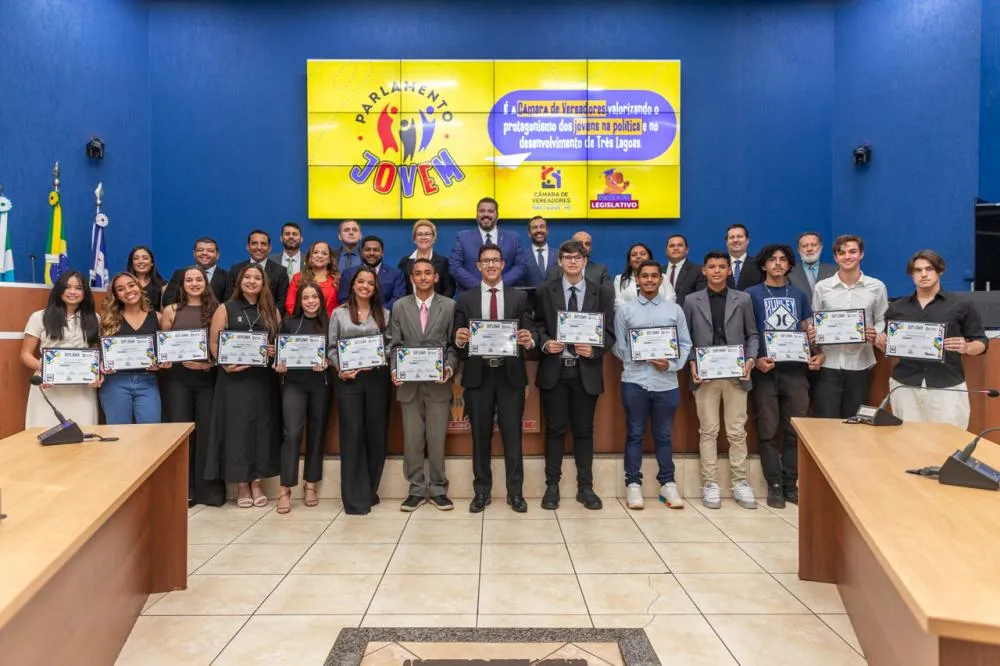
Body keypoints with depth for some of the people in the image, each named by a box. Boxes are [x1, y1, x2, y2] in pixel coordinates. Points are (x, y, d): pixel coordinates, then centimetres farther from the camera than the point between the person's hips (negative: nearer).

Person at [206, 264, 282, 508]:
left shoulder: (272, 311, 12)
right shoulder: (226, 309, 4)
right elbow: (214, 343, -3)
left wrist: (275, 352, -8)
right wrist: (226, 364, -17)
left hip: (264, 377, 3)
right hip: (235, 377, -3)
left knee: (262, 427, 5)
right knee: (237, 427, -1)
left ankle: (256, 483, 16)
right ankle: (241, 485, 9)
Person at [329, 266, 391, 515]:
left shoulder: (384, 314, 9)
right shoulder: (339, 313, 7)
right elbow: (331, 347, 5)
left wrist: (379, 362, -11)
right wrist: (341, 369, -9)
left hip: (377, 379, 1)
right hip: (348, 379, -1)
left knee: (376, 434, 4)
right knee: (352, 434, -2)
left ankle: (370, 490, 19)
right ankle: (355, 497, 4)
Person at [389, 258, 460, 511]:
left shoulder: (449, 306, 3)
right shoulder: (400, 306, 7)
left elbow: (454, 344, 1)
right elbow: (395, 344, 6)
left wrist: (449, 368, -14)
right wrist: (395, 370, -9)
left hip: (438, 383, -1)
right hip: (409, 383, 1)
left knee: (437, 439, 4)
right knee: (412, 440, 6)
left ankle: (438, 490, 17)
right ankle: (416, 490, 18)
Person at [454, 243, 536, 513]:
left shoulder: (519, 297, 7)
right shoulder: (465, 299, 8)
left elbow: (529, 333, 0)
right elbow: (458, 340, 3)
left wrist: (530, 340, -23)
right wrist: (459, 339, -20)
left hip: (510, 374, 0)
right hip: (478, 375, 1)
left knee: (512, 435, 4)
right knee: (480, 435, 8)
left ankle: (516, 492, 15)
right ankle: (482, 492, 19)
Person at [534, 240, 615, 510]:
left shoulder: (601, 293, 6)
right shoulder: (545, 291, 6)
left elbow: (609, 332, 3)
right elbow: (536, 325, 6)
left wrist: (594, 350, -15)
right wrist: (545, 343, -13)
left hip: (586, 371, 1)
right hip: (554, 370, 0)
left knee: (584, 430, 7)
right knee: (555, 429, 5)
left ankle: (585, 487, 18)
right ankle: (552, 486, 15)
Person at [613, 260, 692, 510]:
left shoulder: (674, 309, 8)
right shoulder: (625, 310, 6)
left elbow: (685, 344, 6)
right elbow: (618, 347, 2)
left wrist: (671, 364, -11)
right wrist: (642, 357, -12)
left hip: (666, 382, 1)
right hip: (634, 381, -1)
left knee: (664, 435, 10)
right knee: (635, 434, 6)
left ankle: (668, 484, 20)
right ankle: (633, 484, 14)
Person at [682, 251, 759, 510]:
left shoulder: (743, 300, 8)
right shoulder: (691, 301, 6)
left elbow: (751, 335, 9)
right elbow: (686, 338, 5)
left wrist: (750, 359, -8)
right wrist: (692, 363, -9)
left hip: (735, 375, 1)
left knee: (737, 432, 5)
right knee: (708, 431, 5)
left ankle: (741, 483, 14)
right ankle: (710, 484, 11)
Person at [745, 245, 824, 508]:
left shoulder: (799, 295, 14)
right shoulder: (752, 294, 4)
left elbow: (808, 331, 16)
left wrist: (817, 355, -1)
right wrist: (755, 360, -14)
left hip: (796, 369, 3)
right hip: (766, 370, -3)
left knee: (795, 430, 4)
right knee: (768, 431, 1)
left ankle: (791, 484, 14)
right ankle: (774, 485, 9)